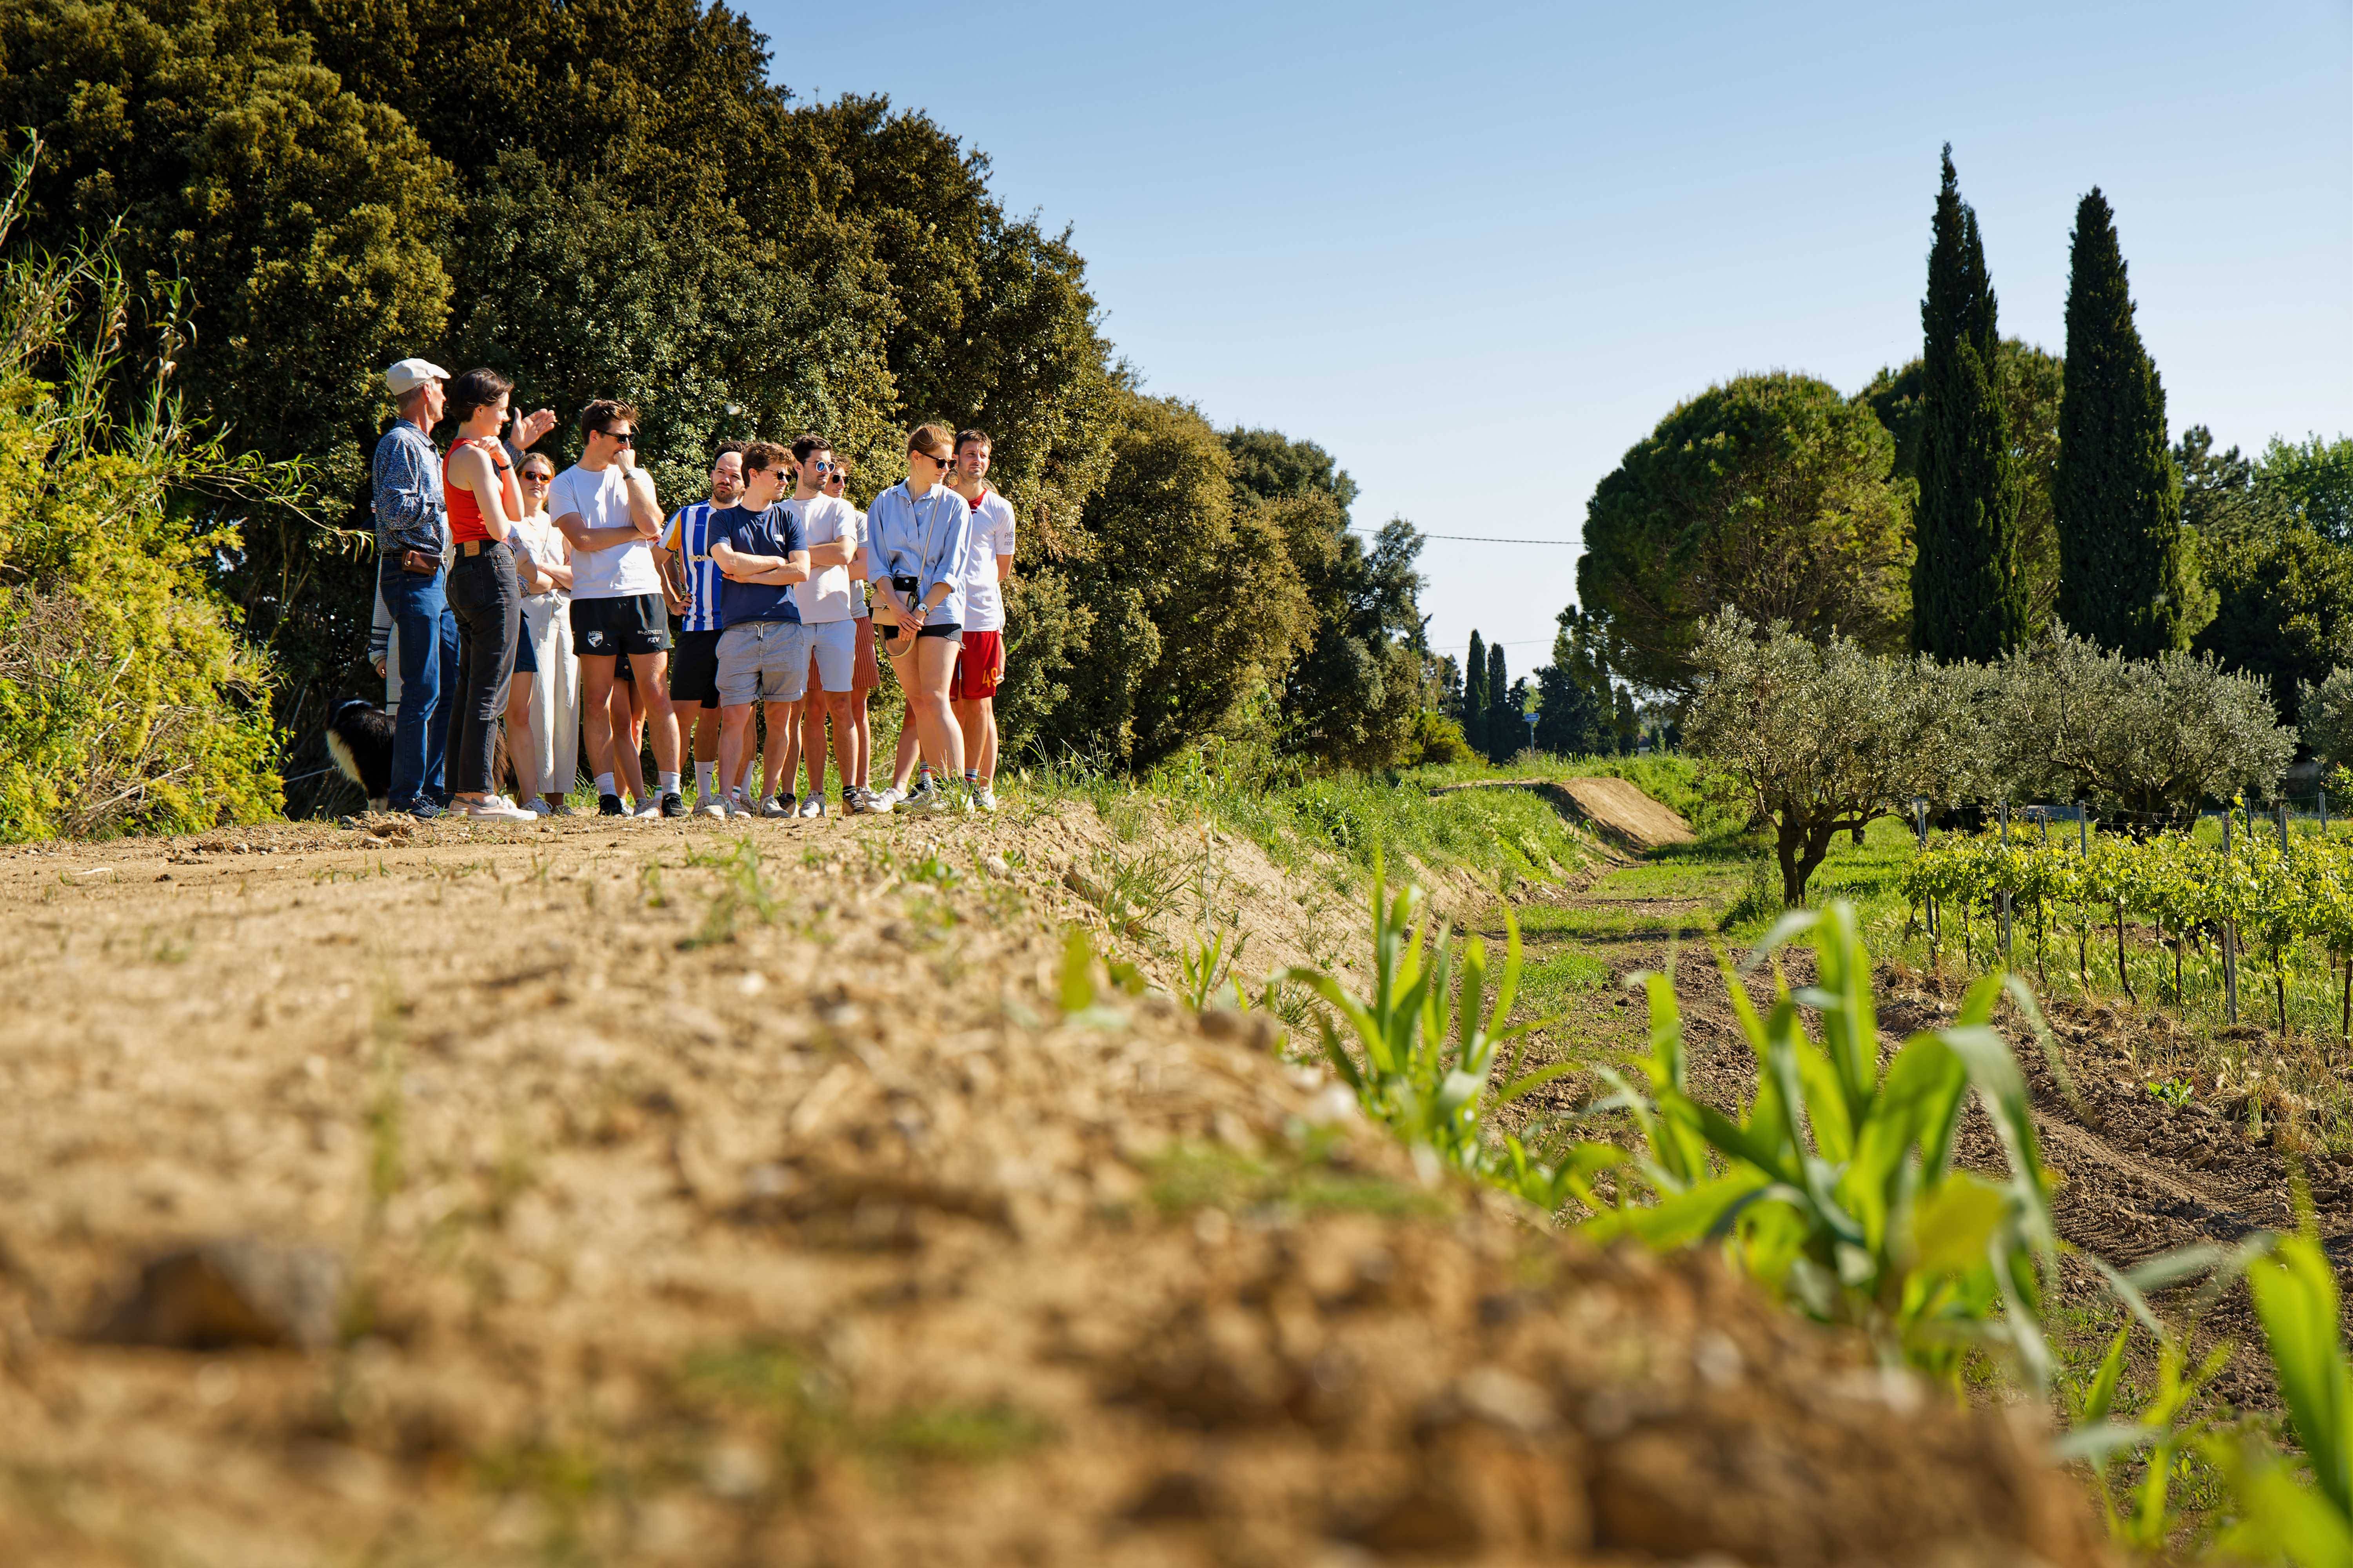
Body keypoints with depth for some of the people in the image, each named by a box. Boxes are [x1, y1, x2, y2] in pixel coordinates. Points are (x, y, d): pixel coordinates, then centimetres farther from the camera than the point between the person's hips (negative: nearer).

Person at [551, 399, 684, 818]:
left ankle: (671, 792, -1)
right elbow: (583, 539, -7)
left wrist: (628, 472, 0)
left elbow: (653, 524, -3)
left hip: (642, 593, 2)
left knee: (656, 697, -3)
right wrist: (635, 533, -2)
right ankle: (608, 795, 1)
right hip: (593, 598, -1)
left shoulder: (638, 478, 15)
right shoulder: (564, 485, 7)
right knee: (597, 701, -2)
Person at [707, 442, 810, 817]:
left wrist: (749, 575, 0)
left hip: (785, 628, 2)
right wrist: (776, 563, 3)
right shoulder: (723, 519, 9)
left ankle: (770, 797, 9)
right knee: (735, 716, -9)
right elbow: (730, 563, -8)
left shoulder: (786, 518, 15)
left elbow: (801, 572, 3)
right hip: (739, 629, -2)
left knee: (780, 716, 2)